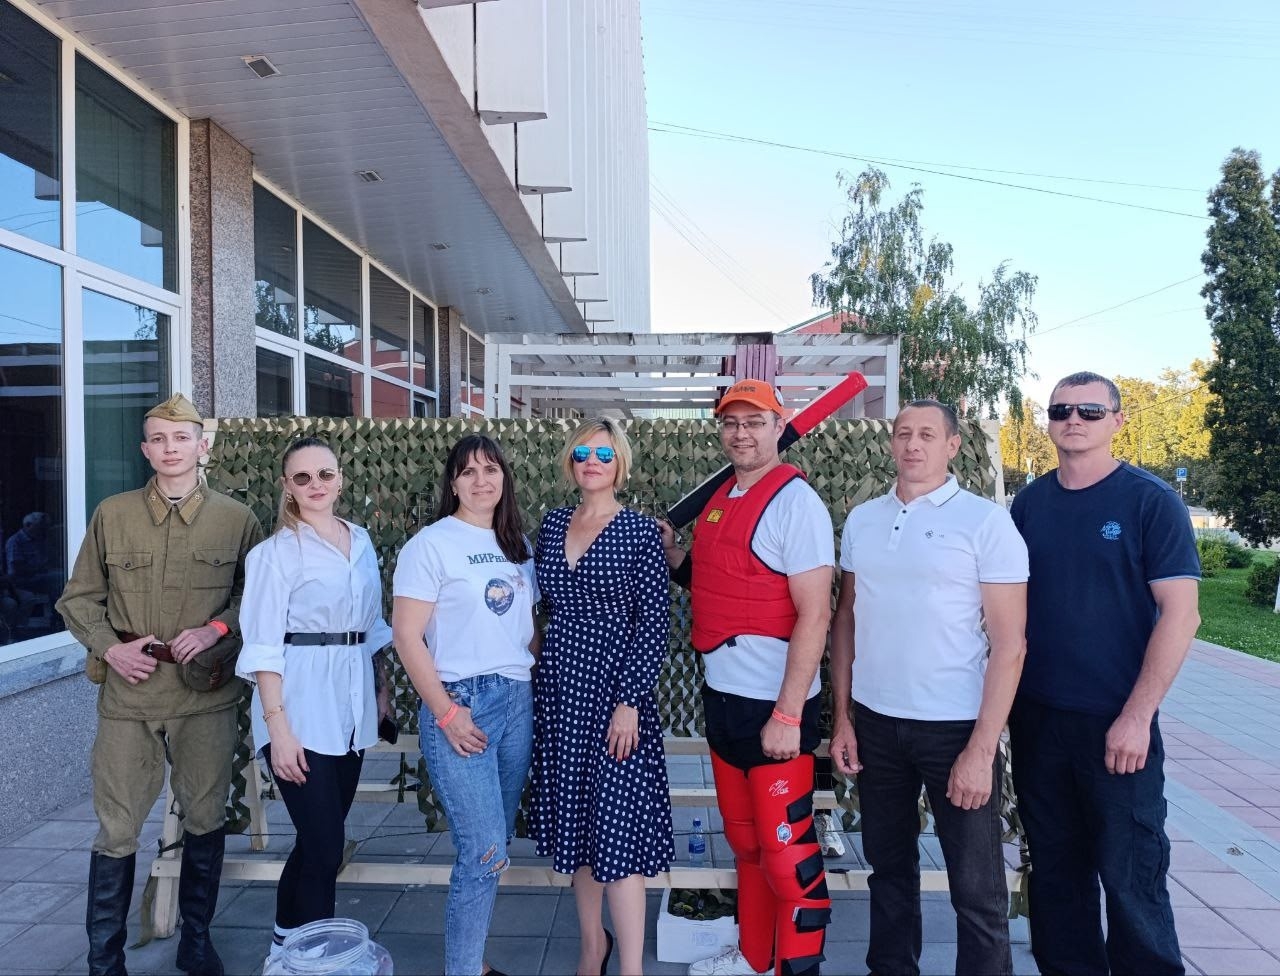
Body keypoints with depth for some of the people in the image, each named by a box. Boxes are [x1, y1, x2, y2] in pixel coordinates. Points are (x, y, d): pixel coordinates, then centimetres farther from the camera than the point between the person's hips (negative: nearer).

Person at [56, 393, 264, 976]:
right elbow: (78, 599, 10)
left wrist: (217, 628, -10)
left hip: (206, 692, 0)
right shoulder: (112, 514, 4)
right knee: (116, 829, 5)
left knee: (205, 820, 12)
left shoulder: (237, 520, 1)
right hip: (128, 692, 0)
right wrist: (109, 646, -5)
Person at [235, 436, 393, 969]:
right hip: (301, 707, -6)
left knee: (319, 838, 15)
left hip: (352, 705, 6)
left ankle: (286, 942, 35)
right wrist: (278, 727, -16)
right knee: (325, 845, -4)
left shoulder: (360, 541, 9)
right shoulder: (276, 551, -8)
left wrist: (379, 687, 15)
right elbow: (264, 646, -12)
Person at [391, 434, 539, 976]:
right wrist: (446, 713, -15)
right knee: (486, 850, -6)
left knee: (493, 844, 13)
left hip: (518, 702, 6)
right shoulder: (431, 544, -7)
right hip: (461, 705, -6)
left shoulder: (518, 546, 12)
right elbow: (406, 636, -10)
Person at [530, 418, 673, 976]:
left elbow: (653, 623, -10)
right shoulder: (552, 524, 7)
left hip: (613, 693, -5)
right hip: (557, 690, 5)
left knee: (615, 828, -4)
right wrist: (535, 671, 10)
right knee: (573, 824, 15)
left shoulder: (640, 532, -7)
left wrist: (630, 702, -15)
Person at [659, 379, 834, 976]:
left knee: (785, 851, 1)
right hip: (721, 696, 8)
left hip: (774, 706, -8)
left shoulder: (795, 501, -14)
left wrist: (788, 715, -21)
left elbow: (814, 615, -18)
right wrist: (673, 555, 5)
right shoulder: (718, 500, 10)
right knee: (744, 841, 21)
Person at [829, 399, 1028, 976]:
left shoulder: (986, 522, -7)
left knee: (976, 885, 7)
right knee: (888, 865, 19)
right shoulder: (861, 520, 5)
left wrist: (981, 750, -14)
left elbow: (1009, 643, -10)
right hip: (874, 722, 4)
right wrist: (842, 717, 7)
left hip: (955, 727, -4)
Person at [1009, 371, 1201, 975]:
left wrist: (1136, 716, -15)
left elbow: (1181, 614, -11)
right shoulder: (1029, 502, 5)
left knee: (1129, 874, 5)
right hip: (1035, 718, 4)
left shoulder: (1150, 501, -7)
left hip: (1114, 723, -4)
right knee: (1054, 866, 15)